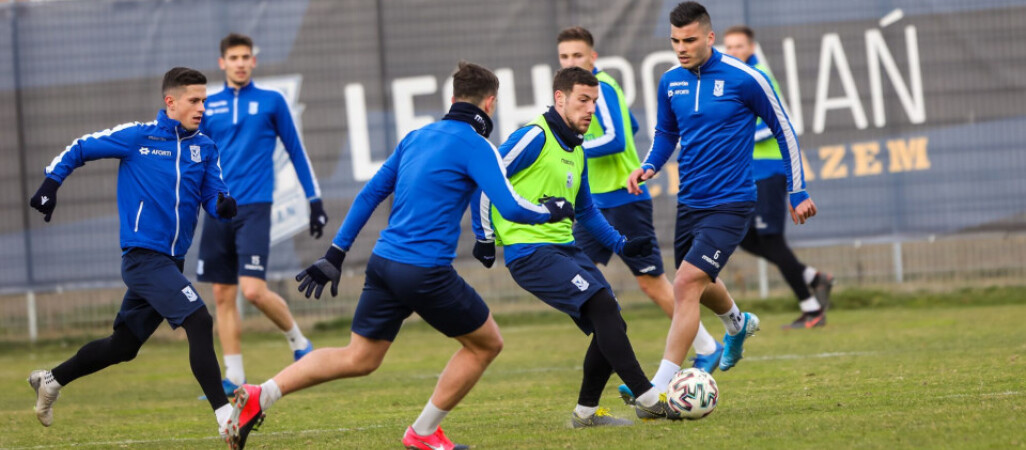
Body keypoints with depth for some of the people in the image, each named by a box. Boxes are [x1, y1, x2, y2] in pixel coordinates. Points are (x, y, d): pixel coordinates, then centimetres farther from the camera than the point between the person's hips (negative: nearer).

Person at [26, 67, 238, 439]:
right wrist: (50, 184, 0)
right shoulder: (135, 137, -4)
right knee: (199, 322, -22)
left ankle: (51, 380, 35)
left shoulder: (204, 148, 9)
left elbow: (213, 199, 4)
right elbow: (79, 150, 8)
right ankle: (225, 417, -26)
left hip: (171, 262, 7)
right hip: (143, 254, -7)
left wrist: (224, 205, -18)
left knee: (123, 346, 16)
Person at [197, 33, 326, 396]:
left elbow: (296, 151, 9)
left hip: (253, 208, -4)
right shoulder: (208, 106, 11)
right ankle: (234, 377, 11)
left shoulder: (271, 102, 4)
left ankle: (298, 340, 9)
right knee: (223, 295, 4)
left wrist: (315, 200, 6)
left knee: (254, 291, -16)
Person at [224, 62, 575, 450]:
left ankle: (259, 396, -1)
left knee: (357, 359, 13)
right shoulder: (475, 145, -7)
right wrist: (552, 211, 6)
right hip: (427, 270, -7)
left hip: (384, 261, 7)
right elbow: (511, 207, -15)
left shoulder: (416, 137, 15)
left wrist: (336, 253, 20)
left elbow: (370, 194, 17)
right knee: (486, 343, 13)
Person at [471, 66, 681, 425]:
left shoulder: (577, 152, 18)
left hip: (565, 248, 9)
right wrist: (485, 236, -8)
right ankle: (647, 399, -21)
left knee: (611, 326, 3)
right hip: (531, 252, -9)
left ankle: (586, 410, 17)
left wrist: (622, 245, 21)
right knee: (603, 305, -21)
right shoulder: (534, 137, -10)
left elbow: (586, 212, 30)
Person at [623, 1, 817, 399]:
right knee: (701, 284, 24)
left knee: (686, 284, -20)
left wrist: (798, 193, 3)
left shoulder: (744, 79, -13)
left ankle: (661, 388, -20)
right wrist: (648, 167, -2)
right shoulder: (670, 82, 2)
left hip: (729, 204, -6)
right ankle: (738, 324, 59)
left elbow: (783, 131, -2)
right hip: (689, 202, 7)